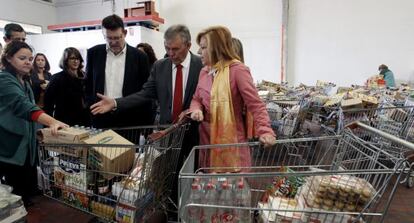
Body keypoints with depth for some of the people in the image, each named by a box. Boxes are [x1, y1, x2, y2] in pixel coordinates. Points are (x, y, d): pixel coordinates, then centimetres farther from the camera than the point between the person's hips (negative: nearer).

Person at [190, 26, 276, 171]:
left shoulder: (237, 70, -11)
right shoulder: (204, 71, 10)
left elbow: (256, 105, -14)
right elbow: (197, 99, 18)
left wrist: (265, 131, -27)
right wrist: (196, 110, -6)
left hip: (231, 141, -6)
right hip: (207, 139, 6)